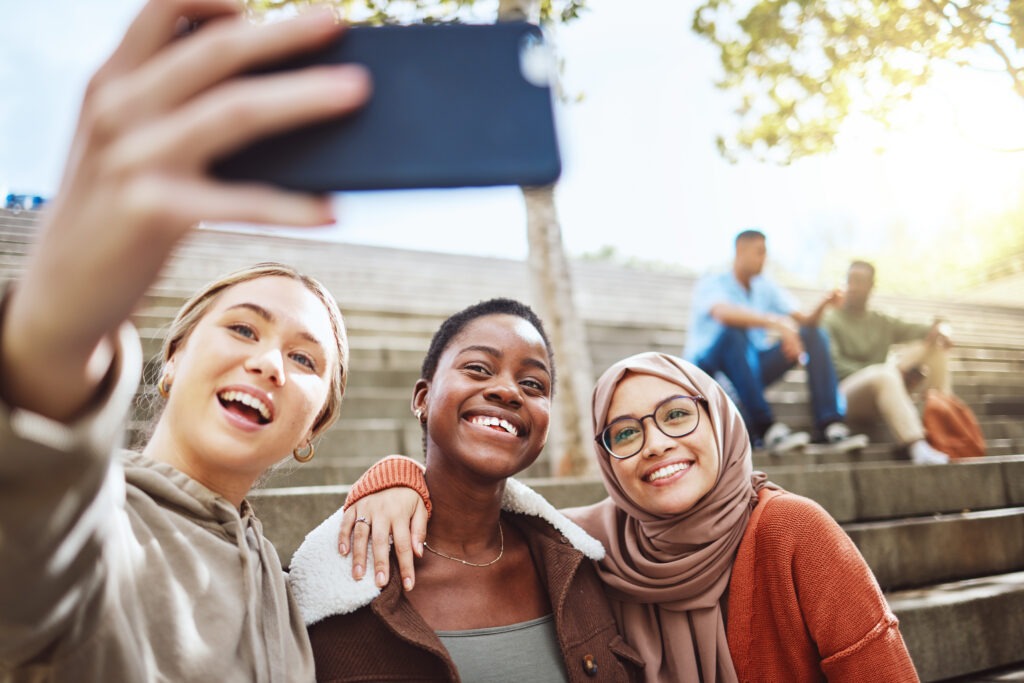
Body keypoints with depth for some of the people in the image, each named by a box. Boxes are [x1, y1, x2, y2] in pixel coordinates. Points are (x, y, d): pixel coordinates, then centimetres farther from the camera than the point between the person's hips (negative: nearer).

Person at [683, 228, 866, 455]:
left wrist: (823, 305, -18)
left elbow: (805, 321, 4)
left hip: (751, 369, 6)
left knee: (813, 335, -9)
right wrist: (777, 324, -44)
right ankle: (766, 428, -42)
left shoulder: (766, 288, 11)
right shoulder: (711, 284, -10)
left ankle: (831, 426, -25)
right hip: (705, 367, -6)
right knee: (734, 331, -37)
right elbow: (724, 313, -34)